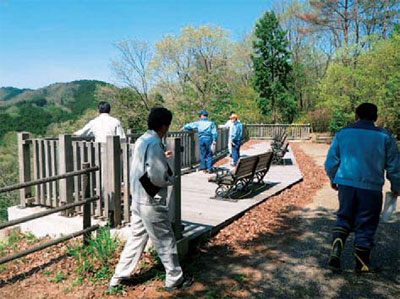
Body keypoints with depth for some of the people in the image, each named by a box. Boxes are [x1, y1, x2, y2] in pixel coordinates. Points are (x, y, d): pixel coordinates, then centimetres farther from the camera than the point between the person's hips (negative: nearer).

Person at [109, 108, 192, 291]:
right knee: (166, 241, 7)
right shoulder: (154, 143, -20)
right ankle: (175, 280, 22)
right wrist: (171, 179, -7)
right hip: (151, 202, -9)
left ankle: (118, 278, 26)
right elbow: (157, 177, -26)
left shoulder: (142, 140, 7)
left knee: (136, 238, 18)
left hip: (138, 199, 9)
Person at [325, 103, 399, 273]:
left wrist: (333, 180, 23)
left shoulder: (342, 134, 3)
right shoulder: (385, 137, 0)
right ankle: (361, 264, 22)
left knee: (344, 218, 17)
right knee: (365, 225, 10)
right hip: (371, 188, -1)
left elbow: (331, 162, 7)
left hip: (345, 184, 2)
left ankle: (336, 252, -1)